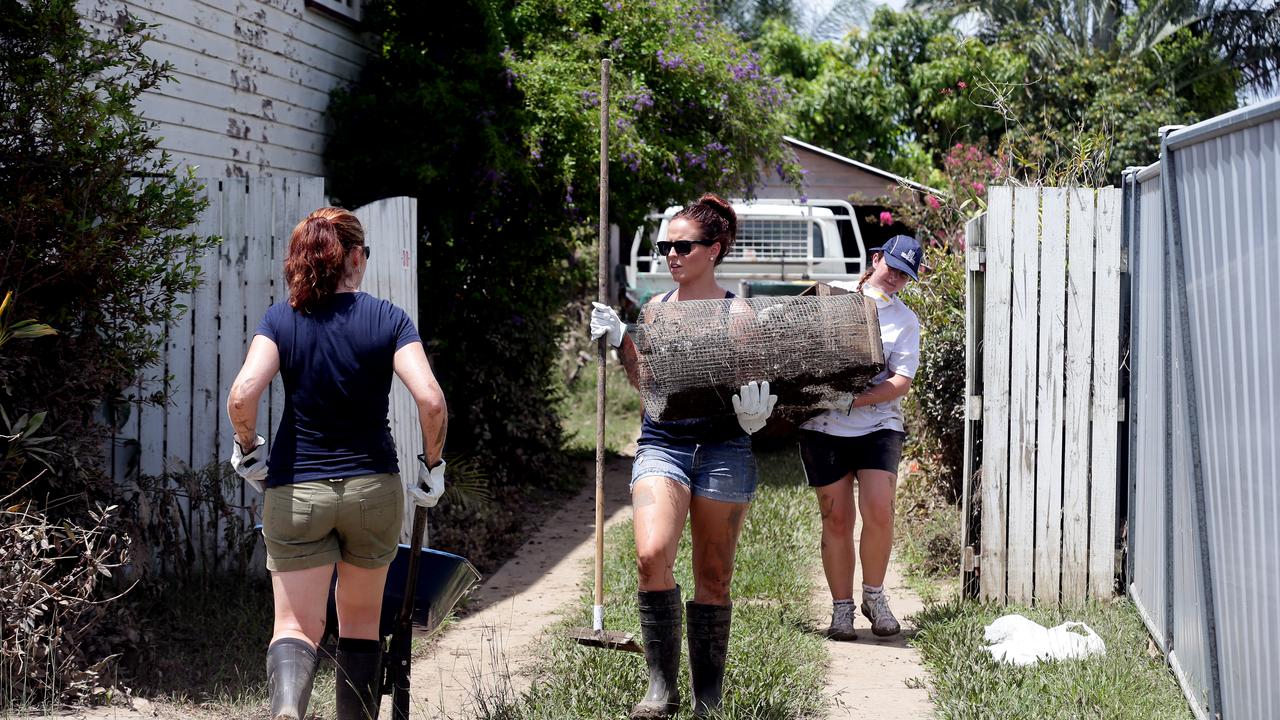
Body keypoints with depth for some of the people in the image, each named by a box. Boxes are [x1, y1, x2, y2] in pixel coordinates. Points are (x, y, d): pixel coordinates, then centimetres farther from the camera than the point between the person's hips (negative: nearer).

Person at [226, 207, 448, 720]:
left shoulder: (281, 320, -3)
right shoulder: (388, 319, -5)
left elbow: (242, 395, -17)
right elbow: (431, 400, -16)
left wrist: (248, 449, 1)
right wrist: (432, 466, -1)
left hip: (294, 491, 0)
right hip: (373, 487, 0)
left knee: (296, 623, 3)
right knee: (361, 619, 18)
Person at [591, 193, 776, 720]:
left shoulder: (735, 314, -1)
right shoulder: (656, 307, 9)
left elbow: (754, 391, 2)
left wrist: (754, 412, -19)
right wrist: (618, 341, 8)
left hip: (723, 451, -2)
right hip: (661, 445, 2)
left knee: (713, 578, 6)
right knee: (651, 555, -21)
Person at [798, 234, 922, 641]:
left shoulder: (905, 321, 8)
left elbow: (901, 381, -3)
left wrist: (857, 399, -17)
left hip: (878, 424, 0)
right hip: (823, 425, 1)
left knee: (878, 513, -14)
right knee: (837, 519, 1)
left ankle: (874, 595, 8)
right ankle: (841, 608, 11)